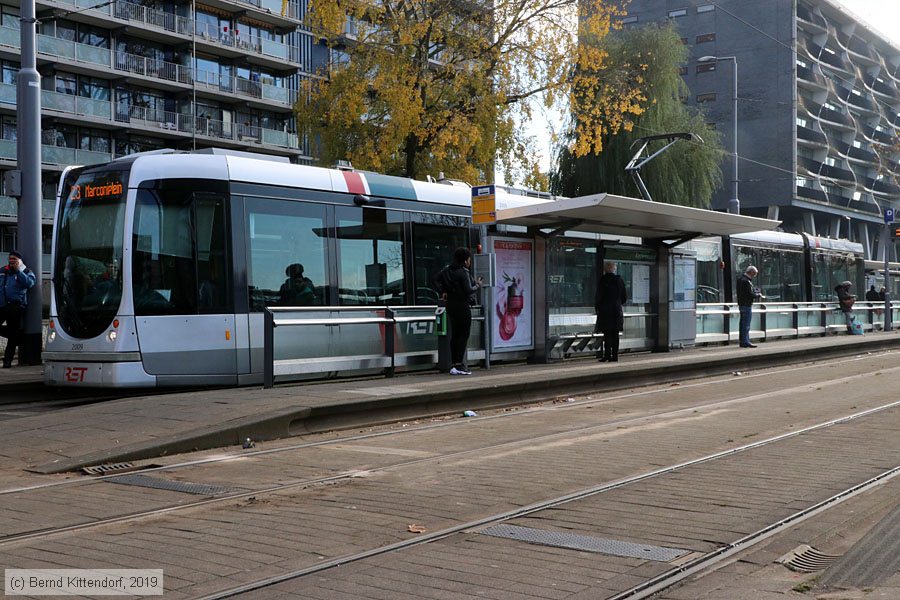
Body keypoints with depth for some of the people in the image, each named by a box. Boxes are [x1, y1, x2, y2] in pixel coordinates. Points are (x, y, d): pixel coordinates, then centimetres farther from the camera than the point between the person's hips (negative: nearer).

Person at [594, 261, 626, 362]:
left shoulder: (602, 280, -8)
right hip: (617, 310, 4)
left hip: (605, 310, -4)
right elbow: (624, 298, 10)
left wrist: (597, 307, 4)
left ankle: (607, 355, -6)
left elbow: (599, 296, -9)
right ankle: (614, 356, 6)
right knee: (615, 334, 6)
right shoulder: (620, 280, 6)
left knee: (607, 334, -3)